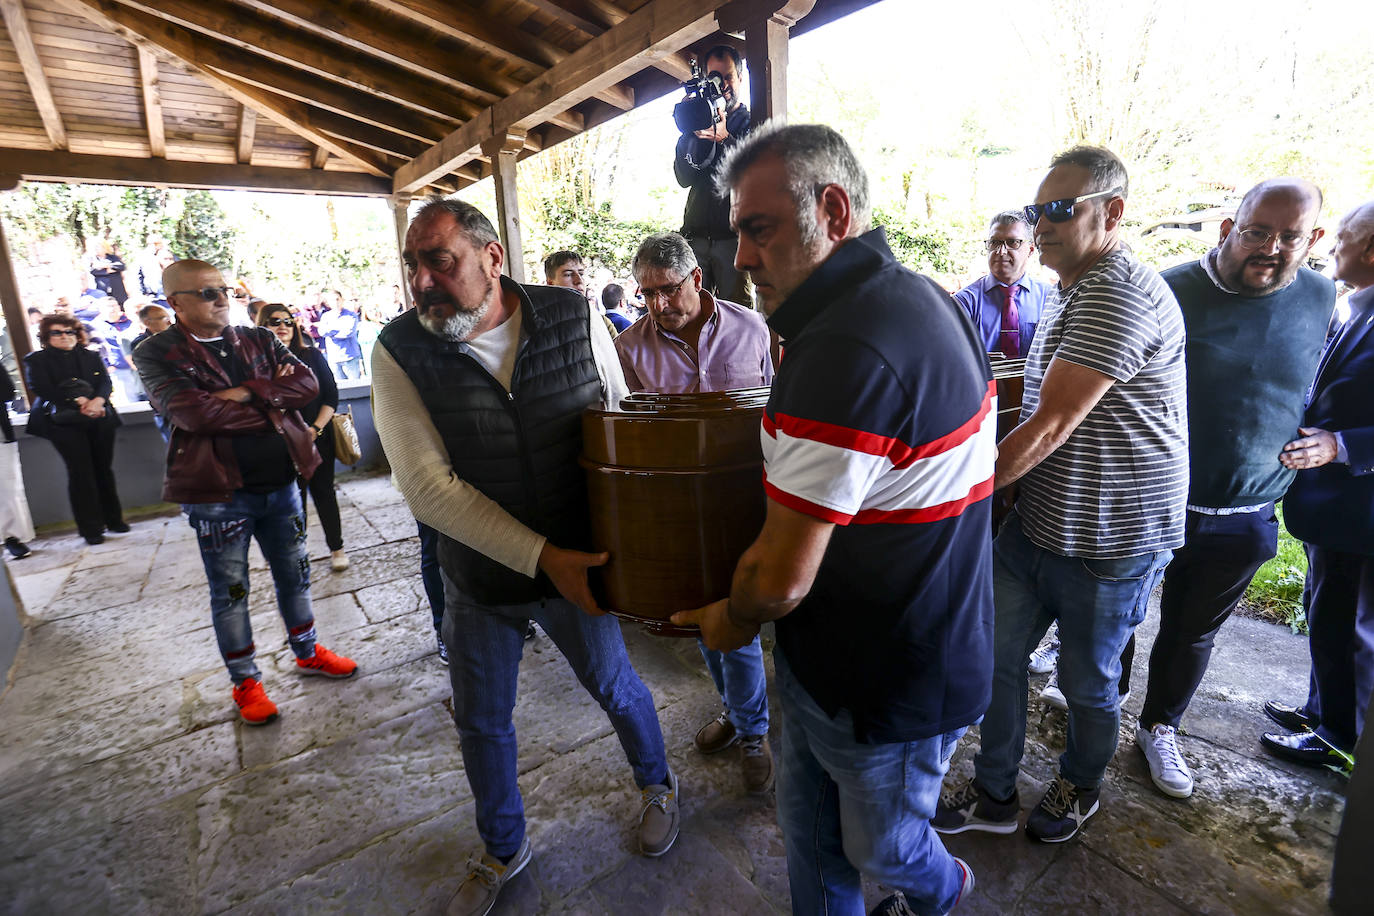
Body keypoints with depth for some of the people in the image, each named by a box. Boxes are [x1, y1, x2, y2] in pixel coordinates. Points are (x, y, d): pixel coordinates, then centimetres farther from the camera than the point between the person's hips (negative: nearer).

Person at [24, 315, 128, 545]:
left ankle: (114, 519, 15)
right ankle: (91, 528, 0)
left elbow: (106, 382, 4)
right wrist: (80, 402, -16)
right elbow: (43, 390, -5)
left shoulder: (91, 357, 15)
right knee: (80, 472, -5)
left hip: (100, 420, 3)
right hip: (64, 422, -2)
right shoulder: (36, 360, 7)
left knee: (105, 469, 4)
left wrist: (97, 401, -17)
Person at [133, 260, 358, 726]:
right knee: (229, 591, 10)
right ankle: (245, 682, 27)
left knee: (294, 574, 17)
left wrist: (248, 392, -19)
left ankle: (307, 652, 37)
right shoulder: (157, 353, -6)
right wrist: (274, 404, -13)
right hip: (218, 491, -4)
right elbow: (194, 412, -22)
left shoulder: (258, 340, 7)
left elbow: (307, 383, -7)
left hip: (280, 482, 4)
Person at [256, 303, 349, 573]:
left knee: (323, 492, 7)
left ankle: (336, 548, 19)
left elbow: (331, 396, 0)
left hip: (318, 439, 0)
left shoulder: (311, 355, 2)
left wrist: (315, 429, -10)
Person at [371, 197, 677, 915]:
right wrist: (542, 556, -24)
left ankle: (657, 786, 52)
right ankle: (503, 851, 50)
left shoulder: (575, 322, -12)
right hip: (478, 579, 1)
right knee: (481, 723, 19)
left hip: (576, 566, -1)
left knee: (616, 686, 18)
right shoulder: (400, 351, -12)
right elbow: (427, 486, -18)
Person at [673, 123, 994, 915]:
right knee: (811, 833, 26)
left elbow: (780, 580, -27)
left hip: (890, 686, -8)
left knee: (883, 848, 24)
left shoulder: (847, 349, -32)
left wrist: (734, 620, -6)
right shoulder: (917, 294, 2)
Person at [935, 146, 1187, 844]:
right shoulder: (1071, 290, 12)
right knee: (995, 656, 13)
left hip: (1111, 540, -8)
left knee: (1087, 684, 15)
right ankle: (994, 796, 33)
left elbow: (1051, 427, -26)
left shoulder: (1119, 292, -21)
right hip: (1036, 523, 9)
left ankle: (1080, 787, 43)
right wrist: (994, 480, 11)